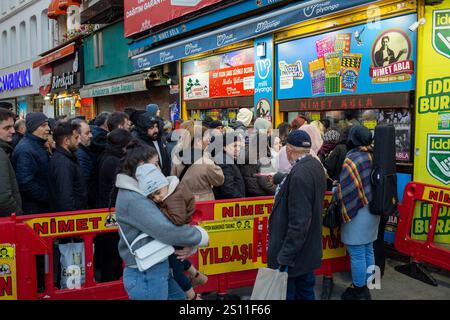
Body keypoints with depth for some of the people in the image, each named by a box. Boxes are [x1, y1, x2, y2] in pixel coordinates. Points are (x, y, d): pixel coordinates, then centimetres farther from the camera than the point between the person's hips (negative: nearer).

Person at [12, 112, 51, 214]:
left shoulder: (38, 146, 11)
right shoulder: (24, 150, -19)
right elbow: (26, 183, -26)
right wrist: (48, 197, -19)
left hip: (44, 206, 9)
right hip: (33, 209, -9)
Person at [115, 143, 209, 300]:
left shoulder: (138, 193, 10)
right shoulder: (133, 200, -23)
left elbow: (163, 221, 7)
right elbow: (166, 231, -29)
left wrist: (189, 242, -10)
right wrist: (201, 236, -13)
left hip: (155, 271, 9)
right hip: (146, 276, -9)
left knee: (179, 296, 23)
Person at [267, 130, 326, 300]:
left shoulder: (300, 174, -26)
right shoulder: (315, 165, 3)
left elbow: (298, 222, -28)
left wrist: (284, 259, -23)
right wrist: (282, 181, 33)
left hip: (294, 252, -9)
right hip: (308, 250, 9)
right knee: (306, 292, 21)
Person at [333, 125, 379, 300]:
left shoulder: (352, 160, -18)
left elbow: (344, 193, -19)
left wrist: (334, 190, 1)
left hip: (357, 214, -8)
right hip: (372, 211, 8)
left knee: (357, 255, 2)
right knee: (368, 252, 16)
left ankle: (359, 292, 12)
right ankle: (365, 288, 28)